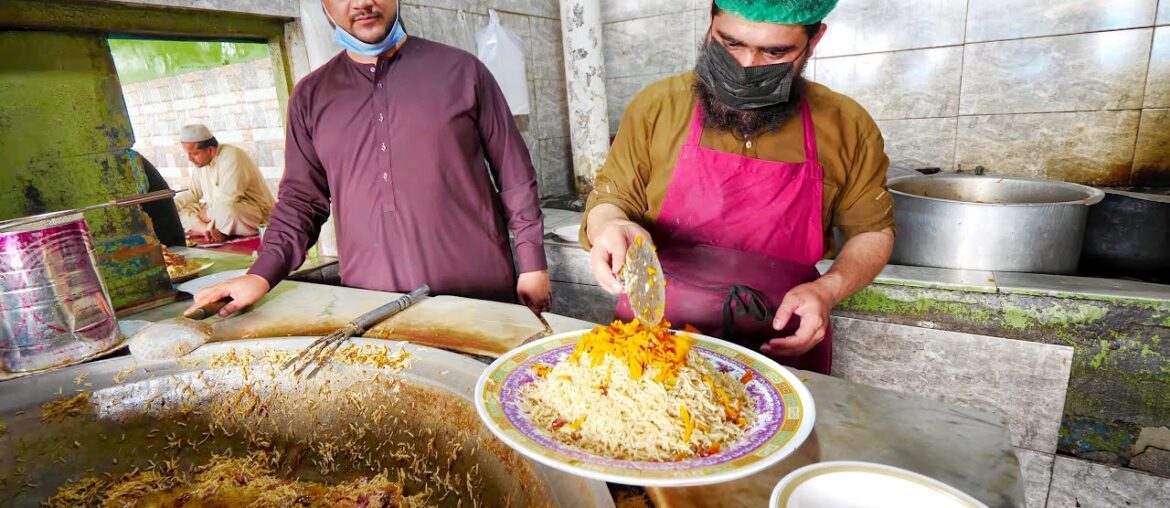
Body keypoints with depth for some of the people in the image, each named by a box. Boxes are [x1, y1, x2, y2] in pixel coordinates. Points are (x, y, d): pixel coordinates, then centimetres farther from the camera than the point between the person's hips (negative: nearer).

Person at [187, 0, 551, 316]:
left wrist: (532, 264, -2)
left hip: (479, 296, -2)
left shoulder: (460, 70, 1)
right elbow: (301, 199, 13)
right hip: (371, 306, 2)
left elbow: (514, 176, 1)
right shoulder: (310, 97, 9)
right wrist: (262, 275, -2)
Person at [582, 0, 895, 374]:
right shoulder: (656, 107, -8)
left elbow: (872, 230, 6)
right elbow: (610, 198, 1)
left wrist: (828, 289, -12)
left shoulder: (847, 127, -6)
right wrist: (611, 228, -22)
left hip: (784, 350, 4)